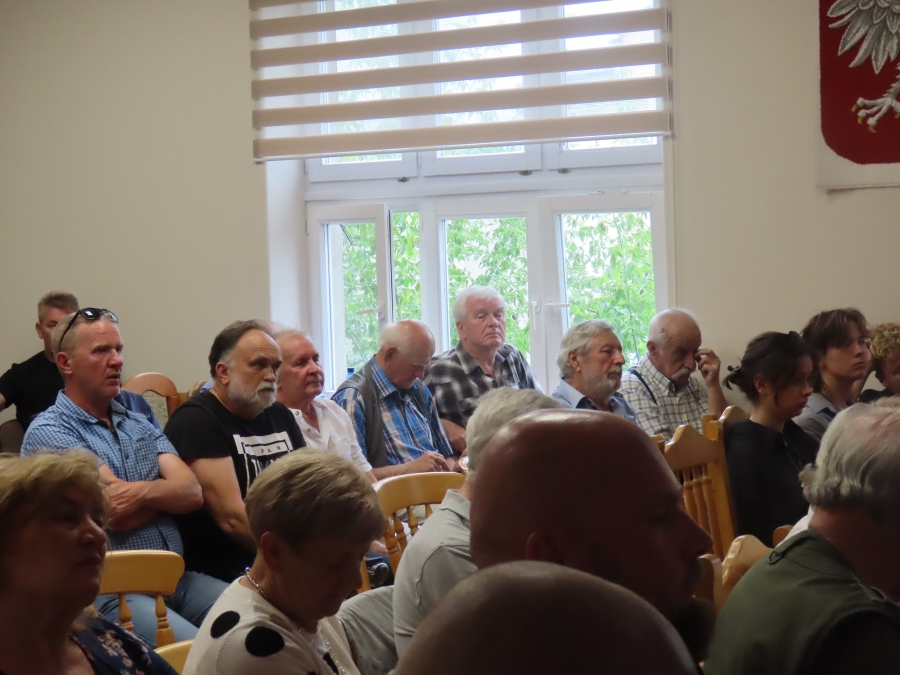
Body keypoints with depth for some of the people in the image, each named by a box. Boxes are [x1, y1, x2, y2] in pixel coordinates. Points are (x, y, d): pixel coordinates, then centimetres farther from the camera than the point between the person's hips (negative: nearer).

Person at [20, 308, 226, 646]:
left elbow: (193, 493, 2)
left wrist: (143, 491, -16)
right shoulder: (48, 432, -4)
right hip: (107, 592, -6)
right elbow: (118, 515, -14)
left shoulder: (139, 424, 17)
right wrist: (168, 490, 2)